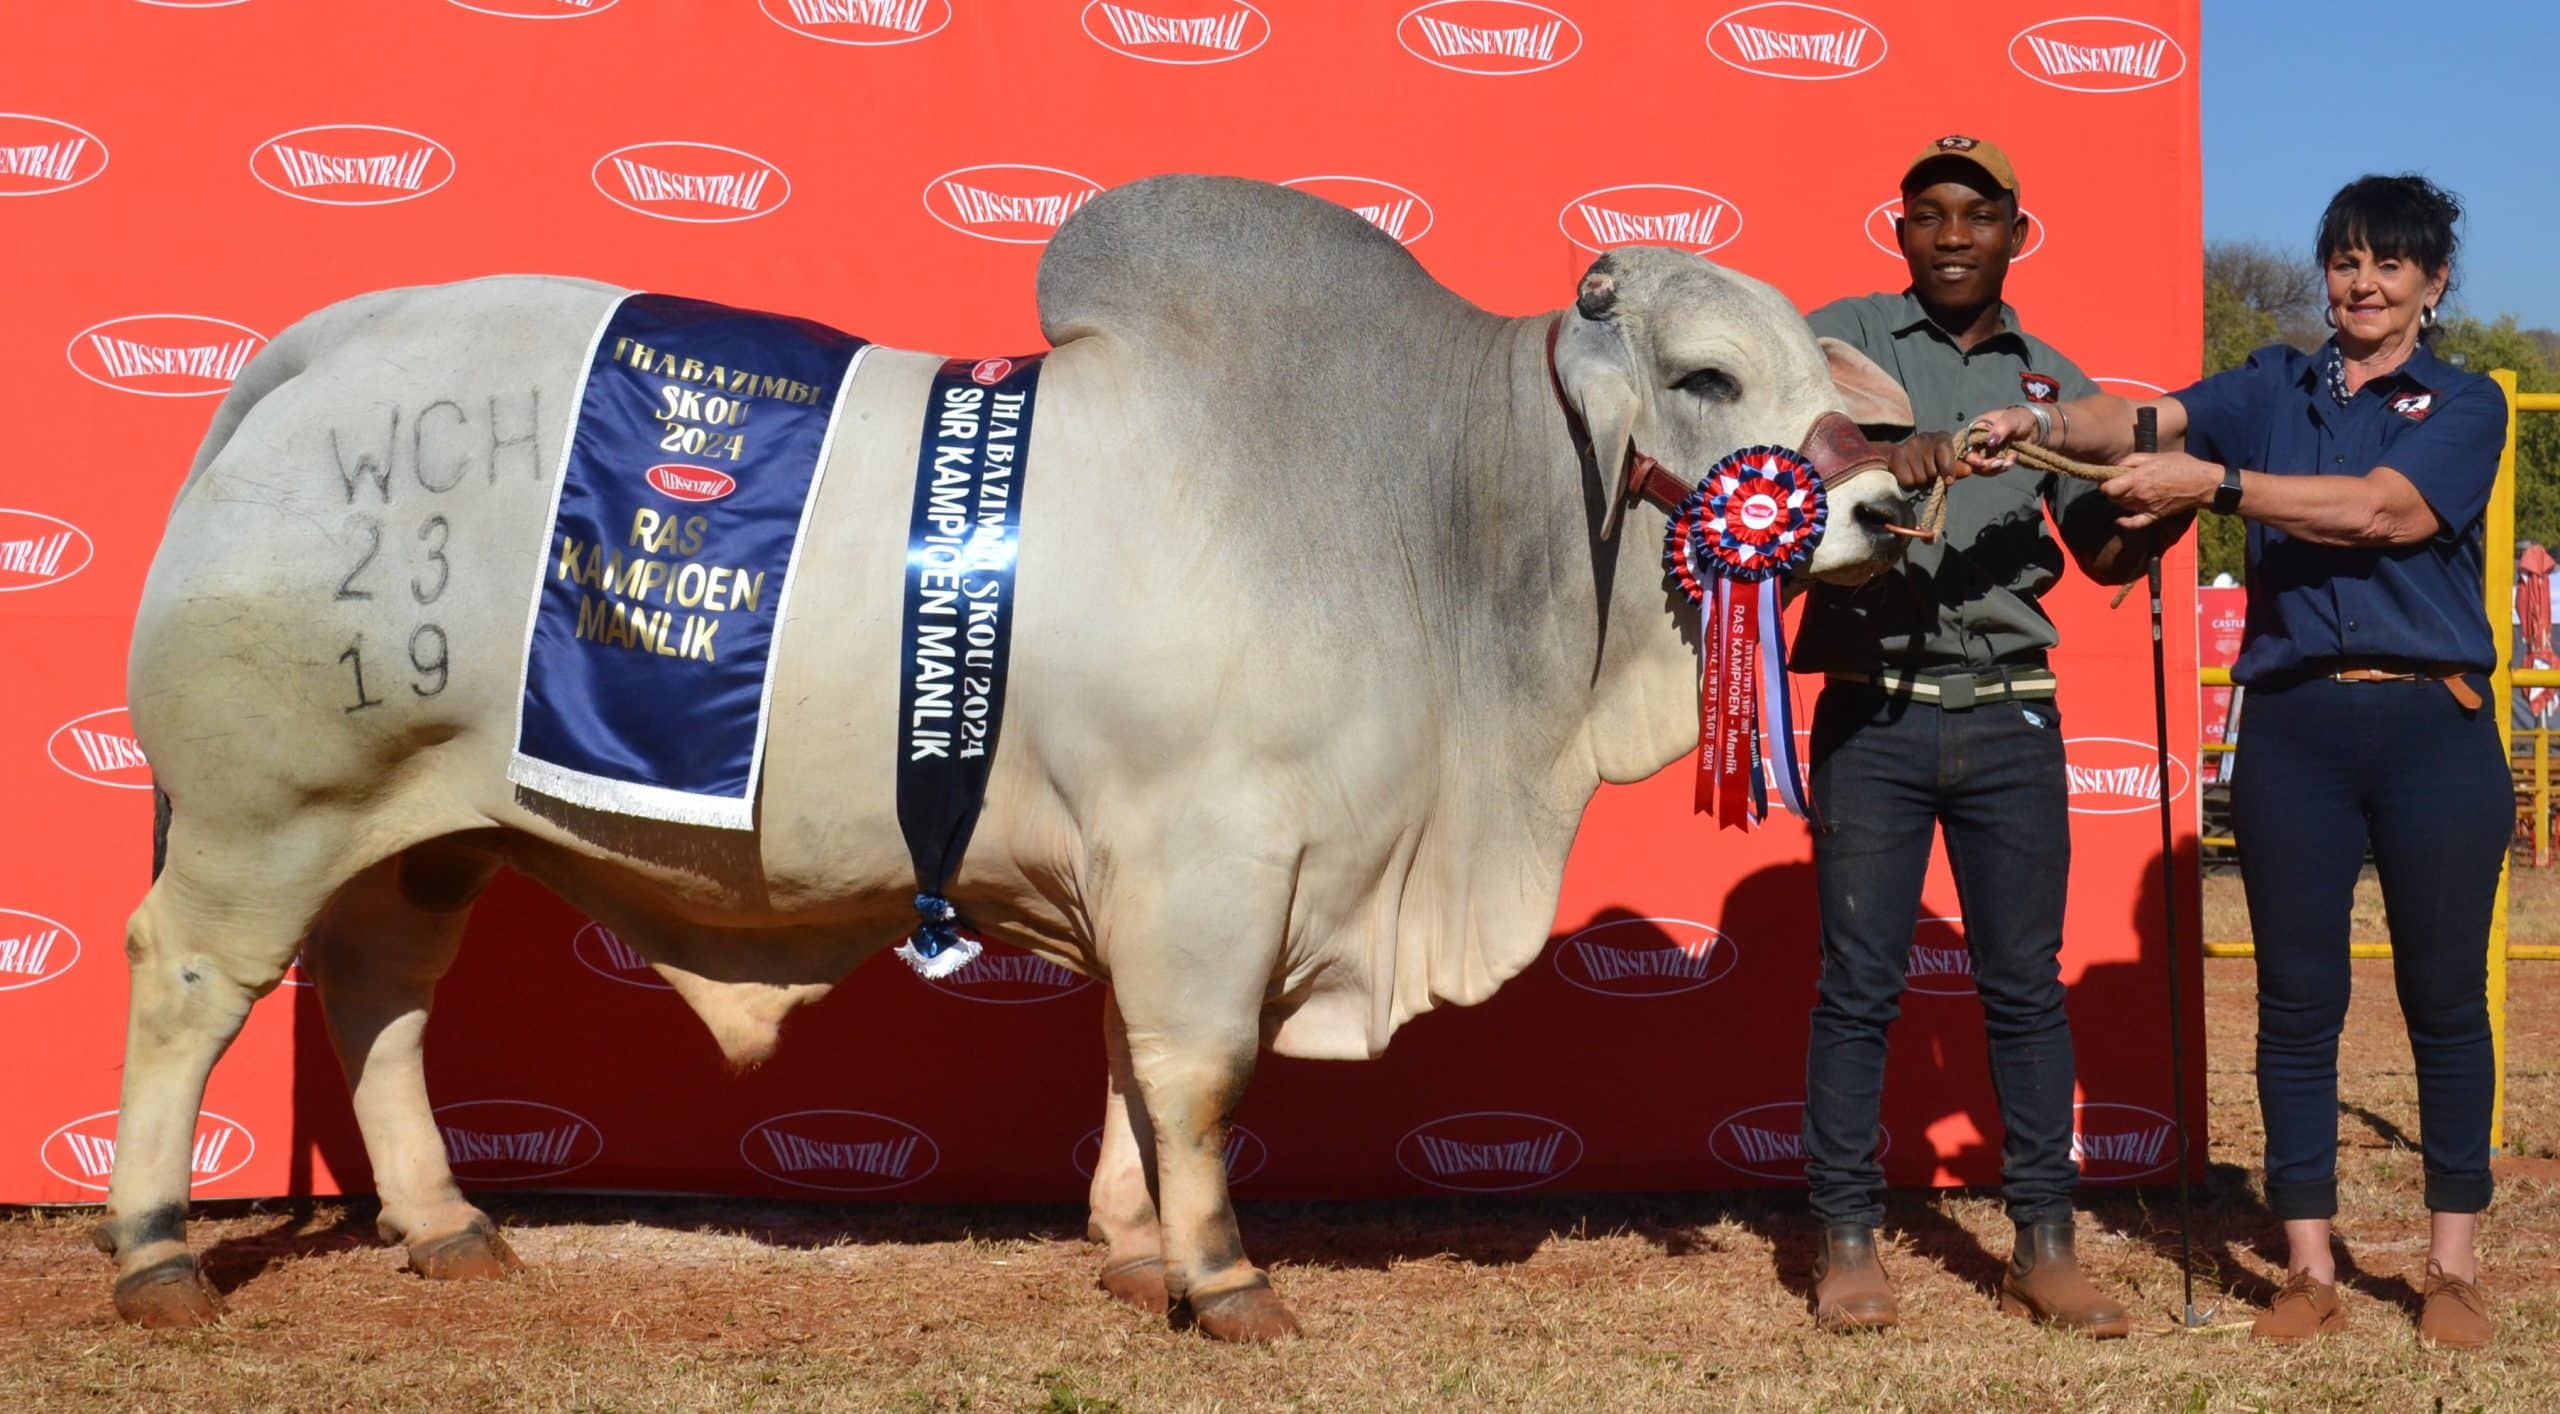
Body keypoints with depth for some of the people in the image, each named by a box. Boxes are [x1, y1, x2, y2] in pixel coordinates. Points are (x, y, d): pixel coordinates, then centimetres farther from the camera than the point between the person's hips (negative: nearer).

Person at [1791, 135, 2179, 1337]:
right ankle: (1846, 1242, 11)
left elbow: (2104, 552, 14)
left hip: (2010, 717, 3)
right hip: (1872, 715, -3)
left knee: (2026, 982, 5)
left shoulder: (2052, 379, 13)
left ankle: (2044, 1248, 13)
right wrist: (1877, 458, -30)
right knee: (1860, 984, 2)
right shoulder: (1845, 337, 3)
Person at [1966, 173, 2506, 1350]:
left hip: (2432, 726, -2)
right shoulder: (2273, 390, 12)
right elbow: (2149, 421, -5)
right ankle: (2308, 1270, 12)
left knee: (2444, 997, 4)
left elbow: (2382, 511, -14)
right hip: (2294, 725, 2)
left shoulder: (2463, 405, 4)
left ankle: (2453, 1270, 14)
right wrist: (2039, 428, -25)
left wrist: (2215, 484, -22)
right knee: (2297, 999, 4)